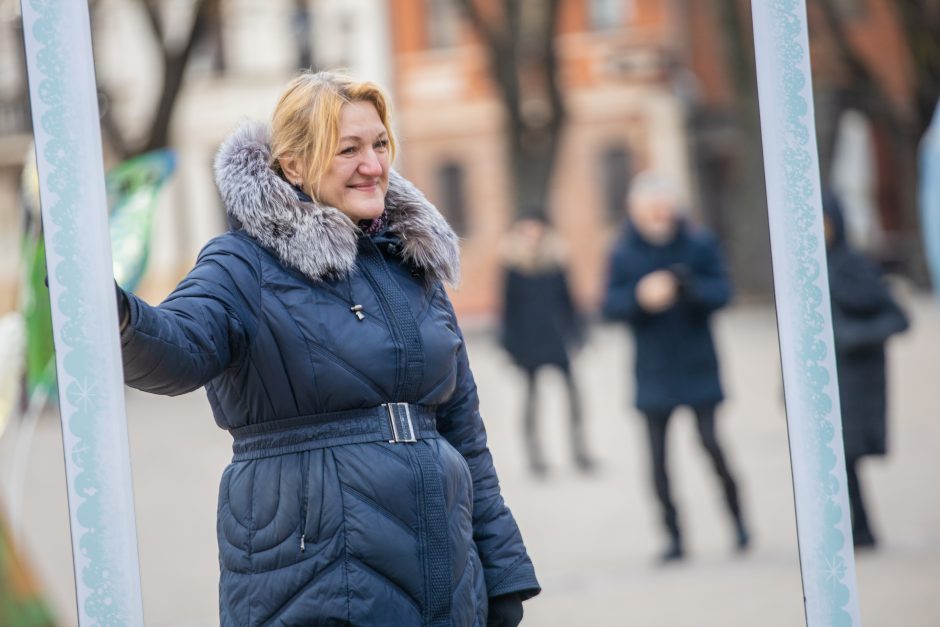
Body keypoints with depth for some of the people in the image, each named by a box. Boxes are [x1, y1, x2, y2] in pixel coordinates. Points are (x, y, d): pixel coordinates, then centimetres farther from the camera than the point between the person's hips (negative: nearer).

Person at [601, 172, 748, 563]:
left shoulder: (699, 244, -3)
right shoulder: (623, 254, -2)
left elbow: (722, 292, -7)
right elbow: (610, 306, -7)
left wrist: (690, 287, -28)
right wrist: (641, 296, -26)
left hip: (698, 367, -2)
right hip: (652, 371, 2)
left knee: (710, 441, -9)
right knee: (658, 456, 4)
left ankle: (738, 519, 11)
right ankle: (674, 535, 14)